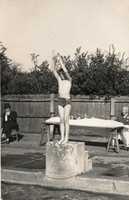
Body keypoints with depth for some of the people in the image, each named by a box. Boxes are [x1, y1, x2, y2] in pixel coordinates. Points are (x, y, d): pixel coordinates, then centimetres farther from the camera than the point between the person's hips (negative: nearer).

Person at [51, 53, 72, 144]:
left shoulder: (69, 80, -3)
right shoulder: (59, 79, 10)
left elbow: (64, 69, -13)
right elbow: (53, 70, 4)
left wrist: (60, 59, -11)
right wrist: (54, 60, -6)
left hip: (67, 101, -5)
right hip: (60, 100, 5)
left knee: (66, 120, -4)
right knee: (61, 120, 6)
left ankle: (66, 138, 1)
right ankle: (62, 137, 11)